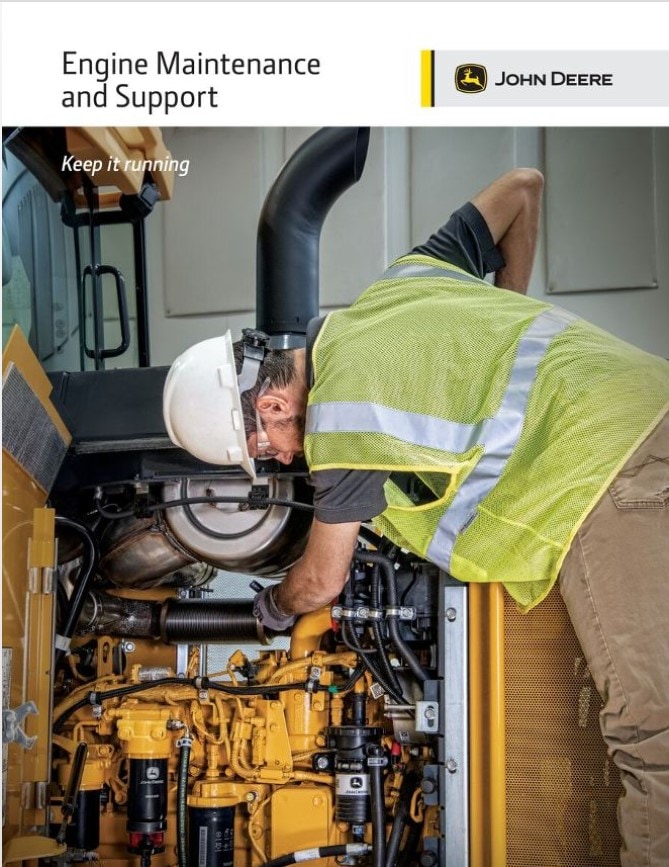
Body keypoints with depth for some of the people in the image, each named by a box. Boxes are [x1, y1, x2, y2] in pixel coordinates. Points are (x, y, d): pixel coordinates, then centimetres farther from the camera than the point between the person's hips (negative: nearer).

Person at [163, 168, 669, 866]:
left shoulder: (340, 419, -3)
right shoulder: (401, 283, 18)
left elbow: (321, 582, 11)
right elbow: (522, 185, 27)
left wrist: (274, 608, 35)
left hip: (604, 467, -9)